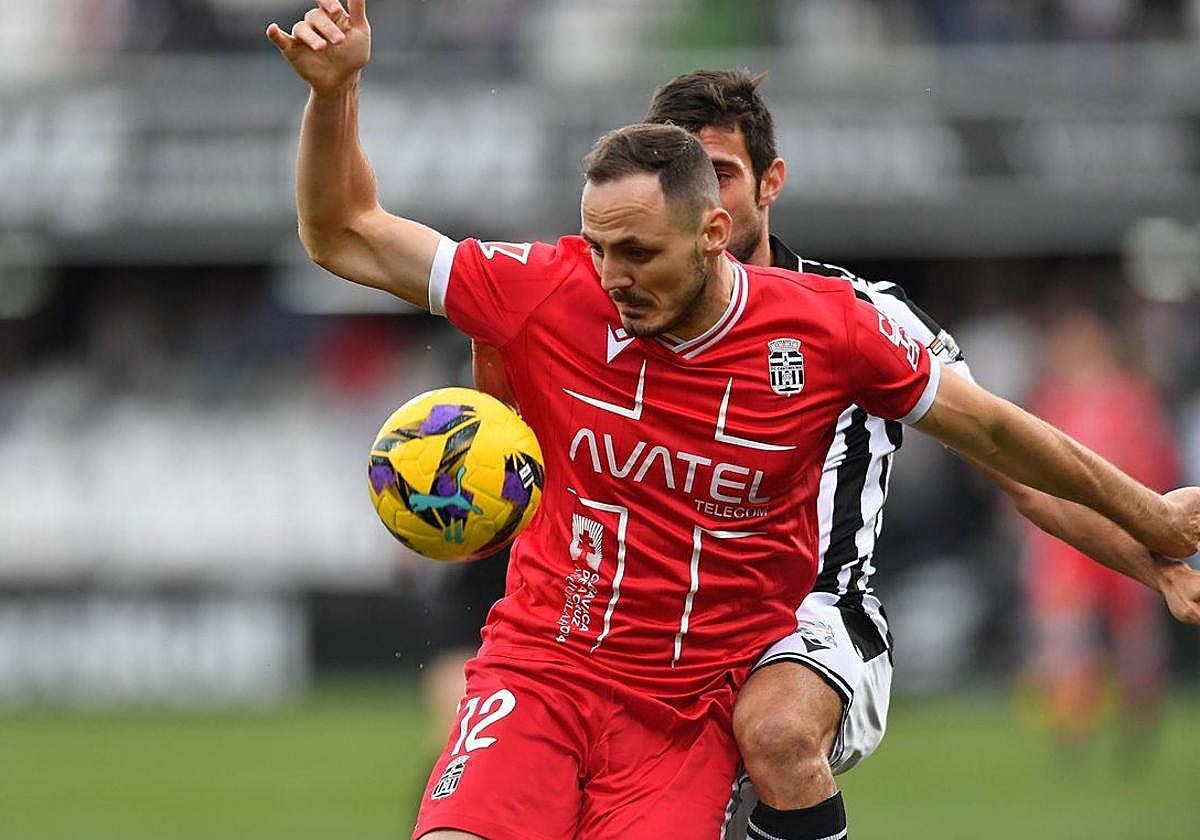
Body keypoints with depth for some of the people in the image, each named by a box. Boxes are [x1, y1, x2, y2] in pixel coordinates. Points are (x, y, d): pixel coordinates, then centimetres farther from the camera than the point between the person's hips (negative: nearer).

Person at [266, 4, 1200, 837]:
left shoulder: (825, 329, -4)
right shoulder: (553, 294, -4)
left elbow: (989, 427, 11)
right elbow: (346, 237, 3)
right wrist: (334, 92, -12)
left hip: (688, 715, 0)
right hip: (538, 670, 0)